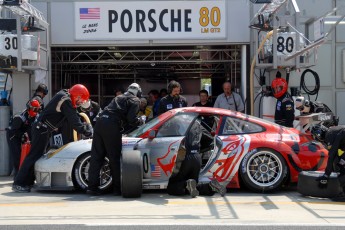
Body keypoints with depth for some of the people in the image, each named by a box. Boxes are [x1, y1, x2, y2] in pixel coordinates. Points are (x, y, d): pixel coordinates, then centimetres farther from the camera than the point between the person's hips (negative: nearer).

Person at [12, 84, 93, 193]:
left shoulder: (63, 94, 11)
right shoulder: (66, 101, -18)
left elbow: (73, 115, 17)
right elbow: (74, 121, -19)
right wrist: (87, 131, -10)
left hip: (40, 127, 10)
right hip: (42, 129, -10)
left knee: (38, 155, 14)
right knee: (34, 155, -9)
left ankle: (28, 181, 20)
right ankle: (19, 184, -9)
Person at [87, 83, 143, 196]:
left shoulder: (119, 97, 31)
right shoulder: (135, 100, 9)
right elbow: (131, 118, -3)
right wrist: (139, 121, 15)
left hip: (100, 121, 6)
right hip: (111, 126, -6)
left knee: (96, 155, 6)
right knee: (114, 158, 1)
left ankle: (92, 186, 5)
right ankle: (117, 188, 7)